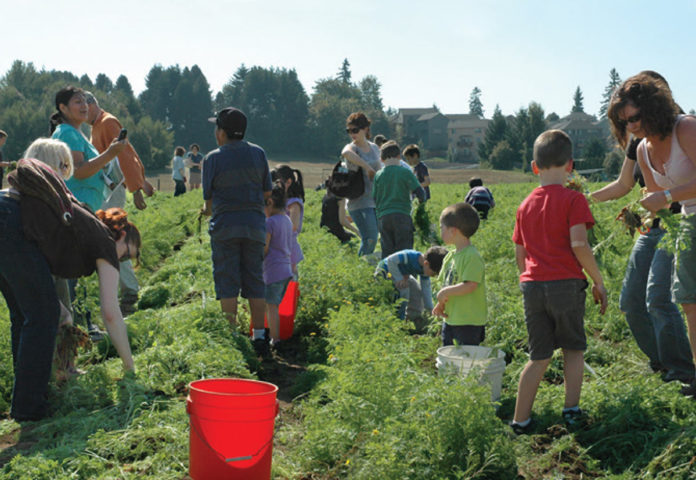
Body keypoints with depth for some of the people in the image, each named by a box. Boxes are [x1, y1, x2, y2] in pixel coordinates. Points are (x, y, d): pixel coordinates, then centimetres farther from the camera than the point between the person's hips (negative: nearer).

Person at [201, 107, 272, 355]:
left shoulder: (213, 158, -2)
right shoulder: (258, 153, 6)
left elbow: (208, 198, 2)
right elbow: (267, 192, 9)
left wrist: (208, 211, 24)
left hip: (225, 225, -3)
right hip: (255, 224, 3)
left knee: (227, 283, 2)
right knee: (255, 281, 8)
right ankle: (259, 335, 8)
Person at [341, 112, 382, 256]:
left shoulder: (374, 148, 12)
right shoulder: (352, 147, -8)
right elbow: (346, 153, -35)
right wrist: (368, 168, -32)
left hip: (375, 201, 6)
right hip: (359, 202, -6)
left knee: (372, 239, 9)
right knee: (369, 239, -14)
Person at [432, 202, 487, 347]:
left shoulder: (472, 256, -18)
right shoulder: (450, 256, 10)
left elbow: (470, 286, -25)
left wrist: (445, 292, -17)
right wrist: (440, 304, -2)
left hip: (469, 322, -9)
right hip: (450, 318, 9)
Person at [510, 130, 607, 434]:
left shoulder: (526, 205, 11)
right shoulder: (572, 199, -5)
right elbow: (579, 244, -15)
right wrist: (598, 282, -7)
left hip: (532, 285, 4)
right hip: (566, 283, -4)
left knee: (539, 356, 12)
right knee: (573, 348, 16)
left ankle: (520, 420, 10)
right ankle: (572, 410, 12)